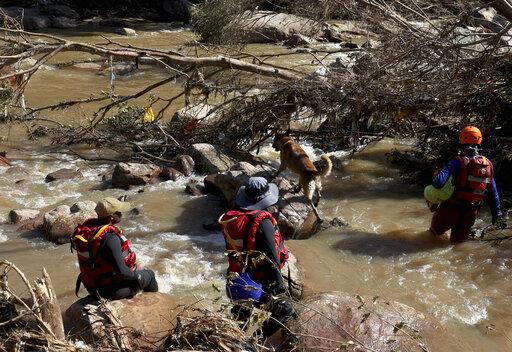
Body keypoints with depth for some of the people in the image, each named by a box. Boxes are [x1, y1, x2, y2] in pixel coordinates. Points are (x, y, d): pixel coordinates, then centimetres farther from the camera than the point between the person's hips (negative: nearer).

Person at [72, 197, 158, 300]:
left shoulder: (86, 227, -10)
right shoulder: (110, 237, -35)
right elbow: (121, 271, -33)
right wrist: (135, 275, -14)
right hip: (111, 290, -8)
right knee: (149, 274, 15)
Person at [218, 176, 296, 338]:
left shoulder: (229, 218, -3)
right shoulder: (262, 222, -23)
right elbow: (271, 259, -22)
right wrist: (279, 287, -13)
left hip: (234, 282, 8)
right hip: (257, 285, -8)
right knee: (286, 311, -1)